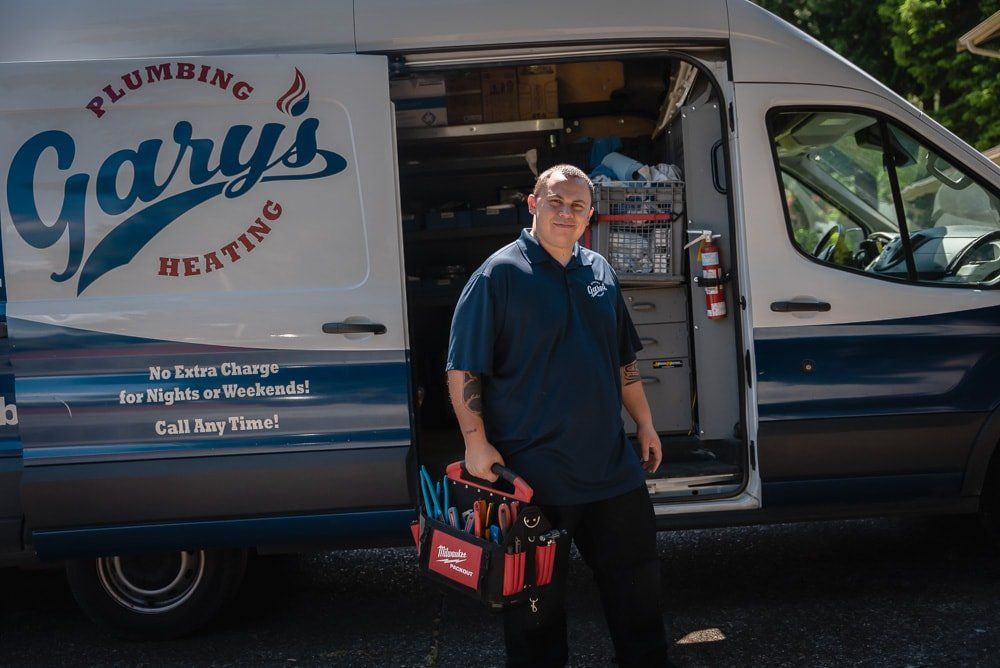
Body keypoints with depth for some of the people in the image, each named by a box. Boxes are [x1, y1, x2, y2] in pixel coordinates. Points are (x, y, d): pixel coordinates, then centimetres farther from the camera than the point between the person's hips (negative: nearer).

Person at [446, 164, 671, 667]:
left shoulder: (599, 271, 10)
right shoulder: (500, 273, -9)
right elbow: (462, 369, -11)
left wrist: (645, 424, 18)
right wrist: (477, 442, -18)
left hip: (612, 467, 6)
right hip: (532, 471, -6)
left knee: (637, 577, 17)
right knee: (536, 594, 7)